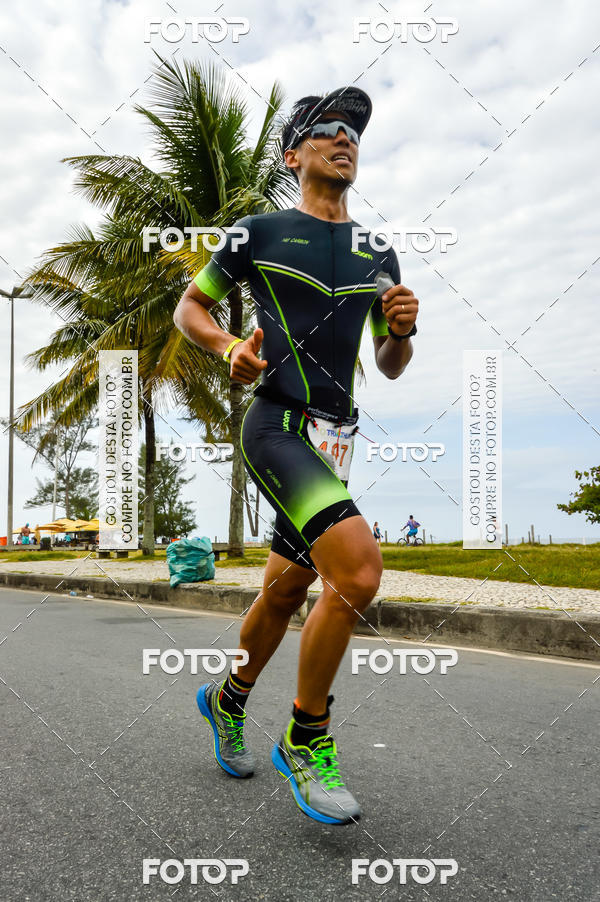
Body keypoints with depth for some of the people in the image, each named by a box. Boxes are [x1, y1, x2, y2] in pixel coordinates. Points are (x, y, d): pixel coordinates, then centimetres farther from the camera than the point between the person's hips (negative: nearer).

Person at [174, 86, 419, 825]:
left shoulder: (377, 254, 16)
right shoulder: (259, 233, 3)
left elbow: (390, 367, 19)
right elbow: (189, 307, 10)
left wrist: (401, 328, -4)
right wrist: (229, 347, -10)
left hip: (332, 441, 6)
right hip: (277, 426, -6)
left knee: (286, 593, 13)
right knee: (359, 569, -24)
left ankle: (229, 701, 40)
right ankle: (306, 739, -3)